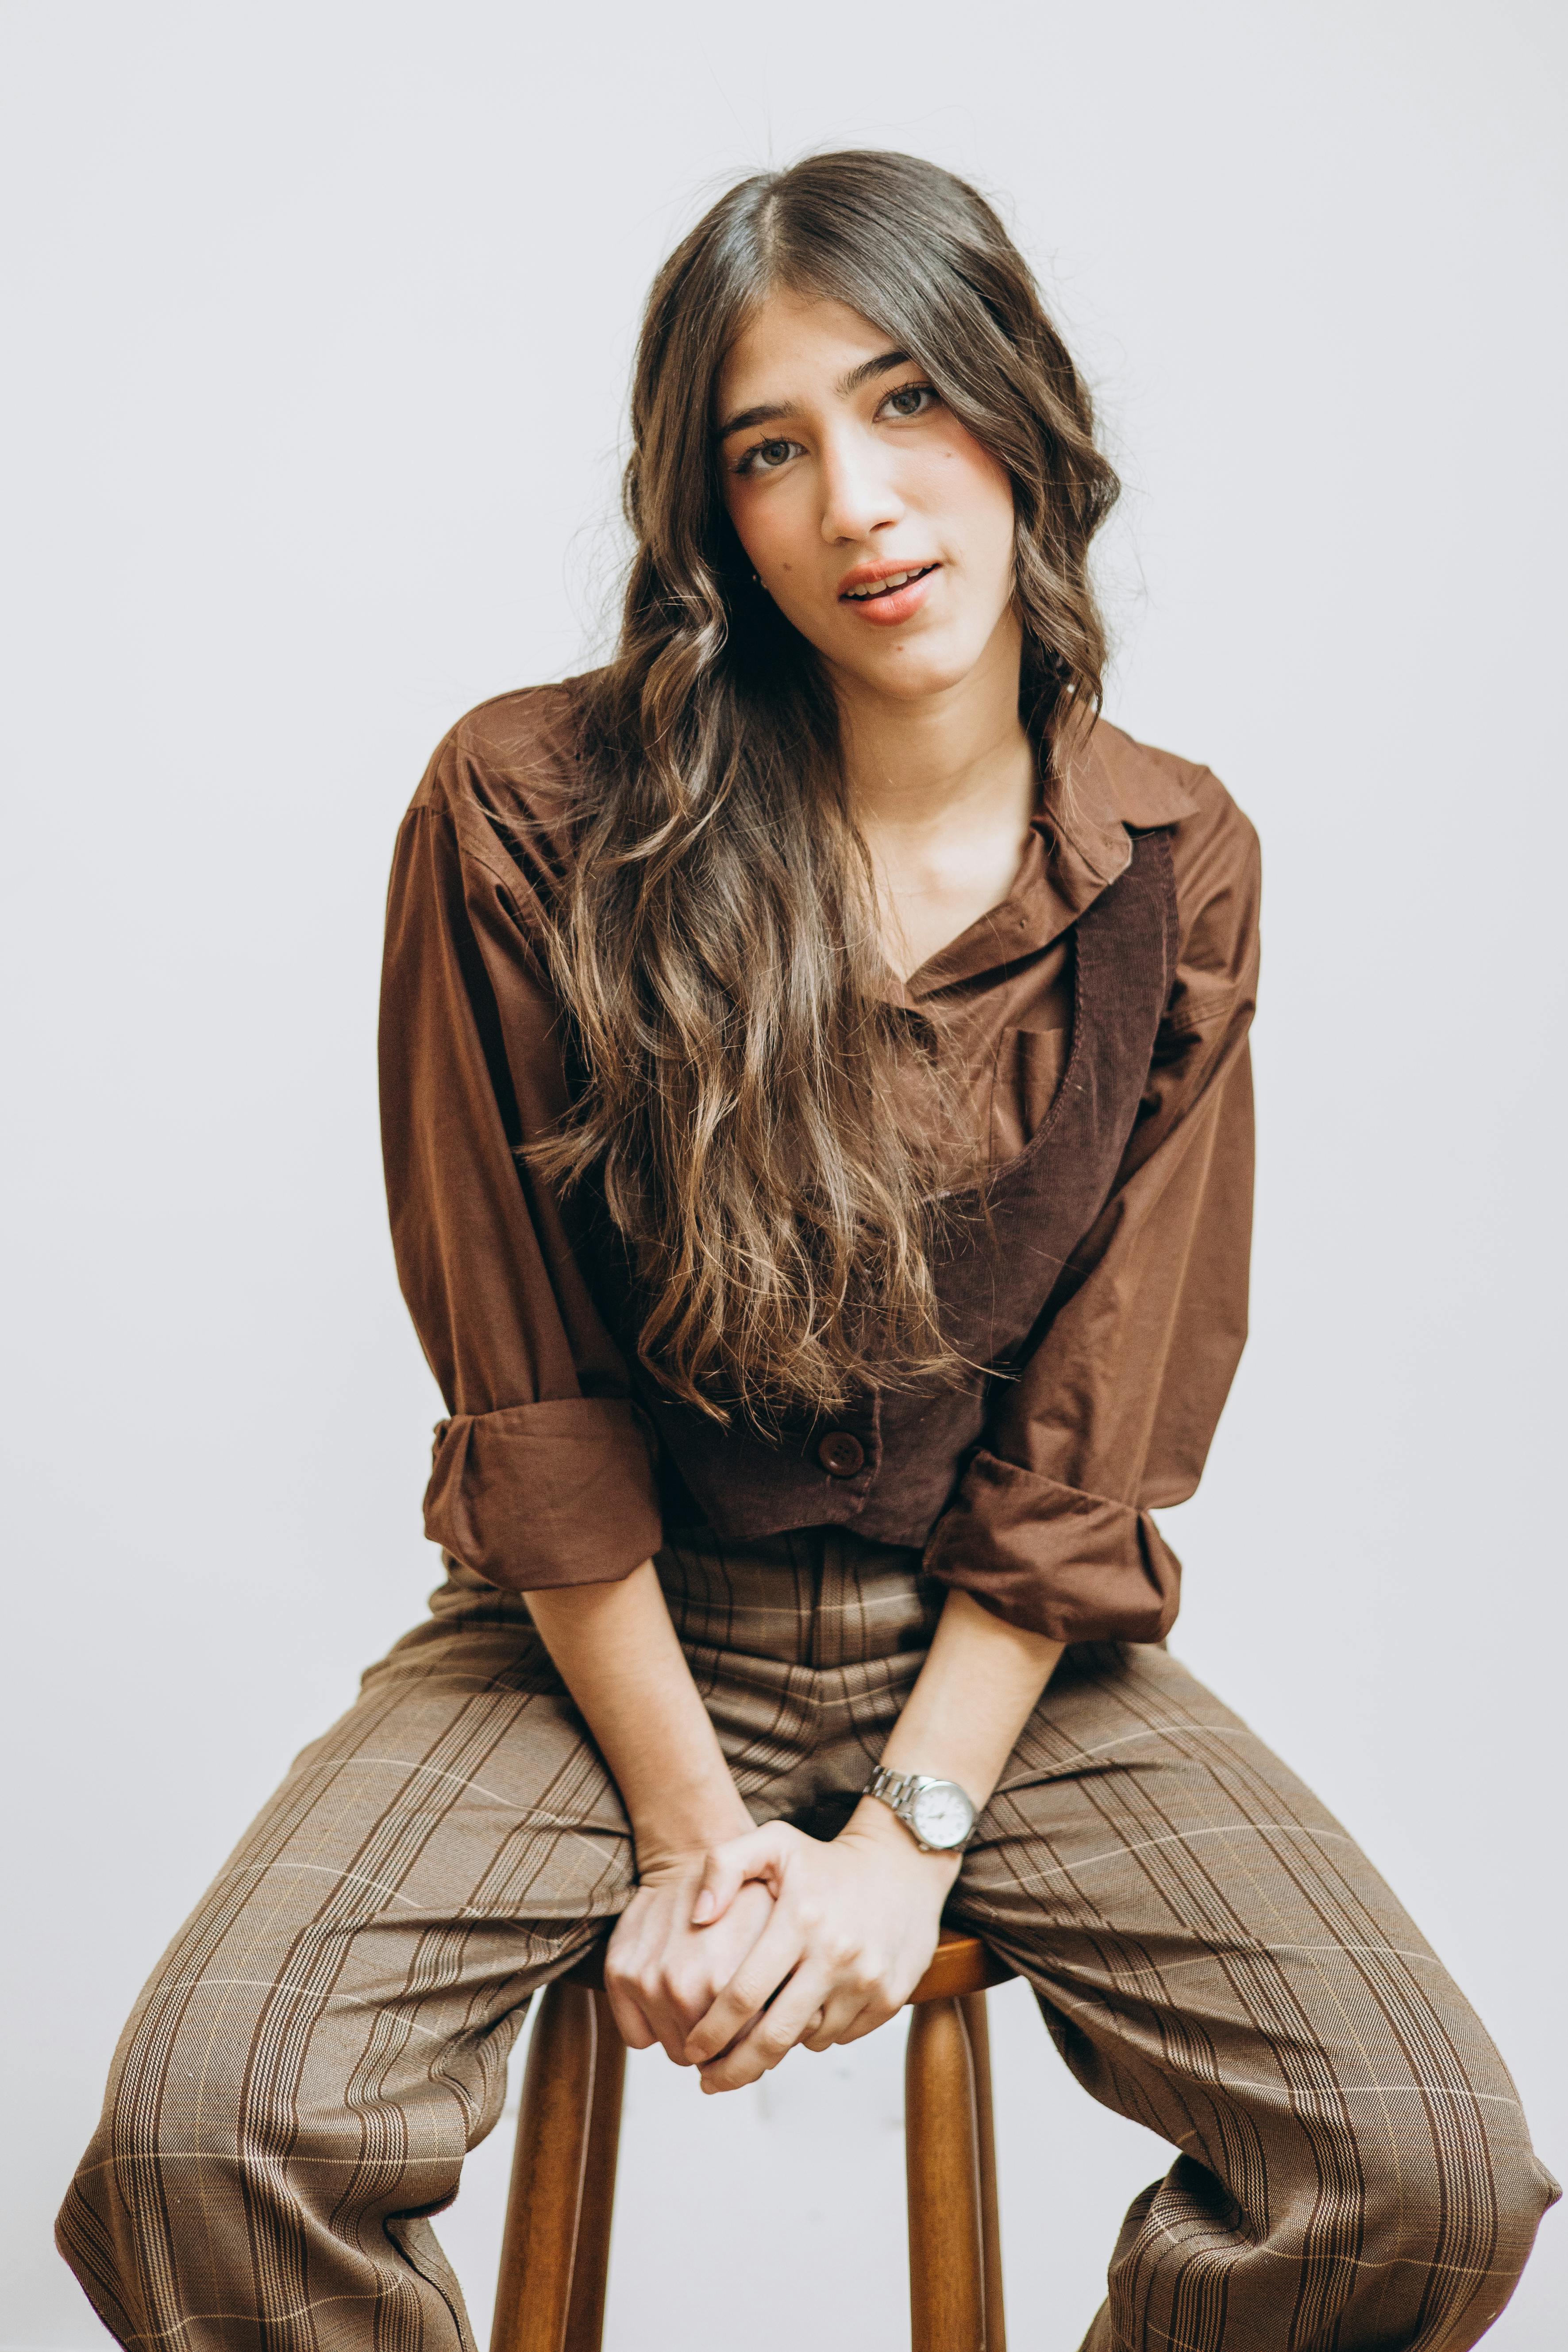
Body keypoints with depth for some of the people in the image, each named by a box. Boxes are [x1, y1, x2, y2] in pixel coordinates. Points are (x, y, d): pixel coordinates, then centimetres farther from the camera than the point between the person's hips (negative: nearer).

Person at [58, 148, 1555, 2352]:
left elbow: (1099, 1439, -3)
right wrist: (690, 1824, -8)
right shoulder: (531, 811, -11)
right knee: (204, 2134, -24)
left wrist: (910, 1833, -11)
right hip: (615, 1633, -1)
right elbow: (532, 1394, -8)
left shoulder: (1177, 867, -3)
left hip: (1005, 1653, 2)